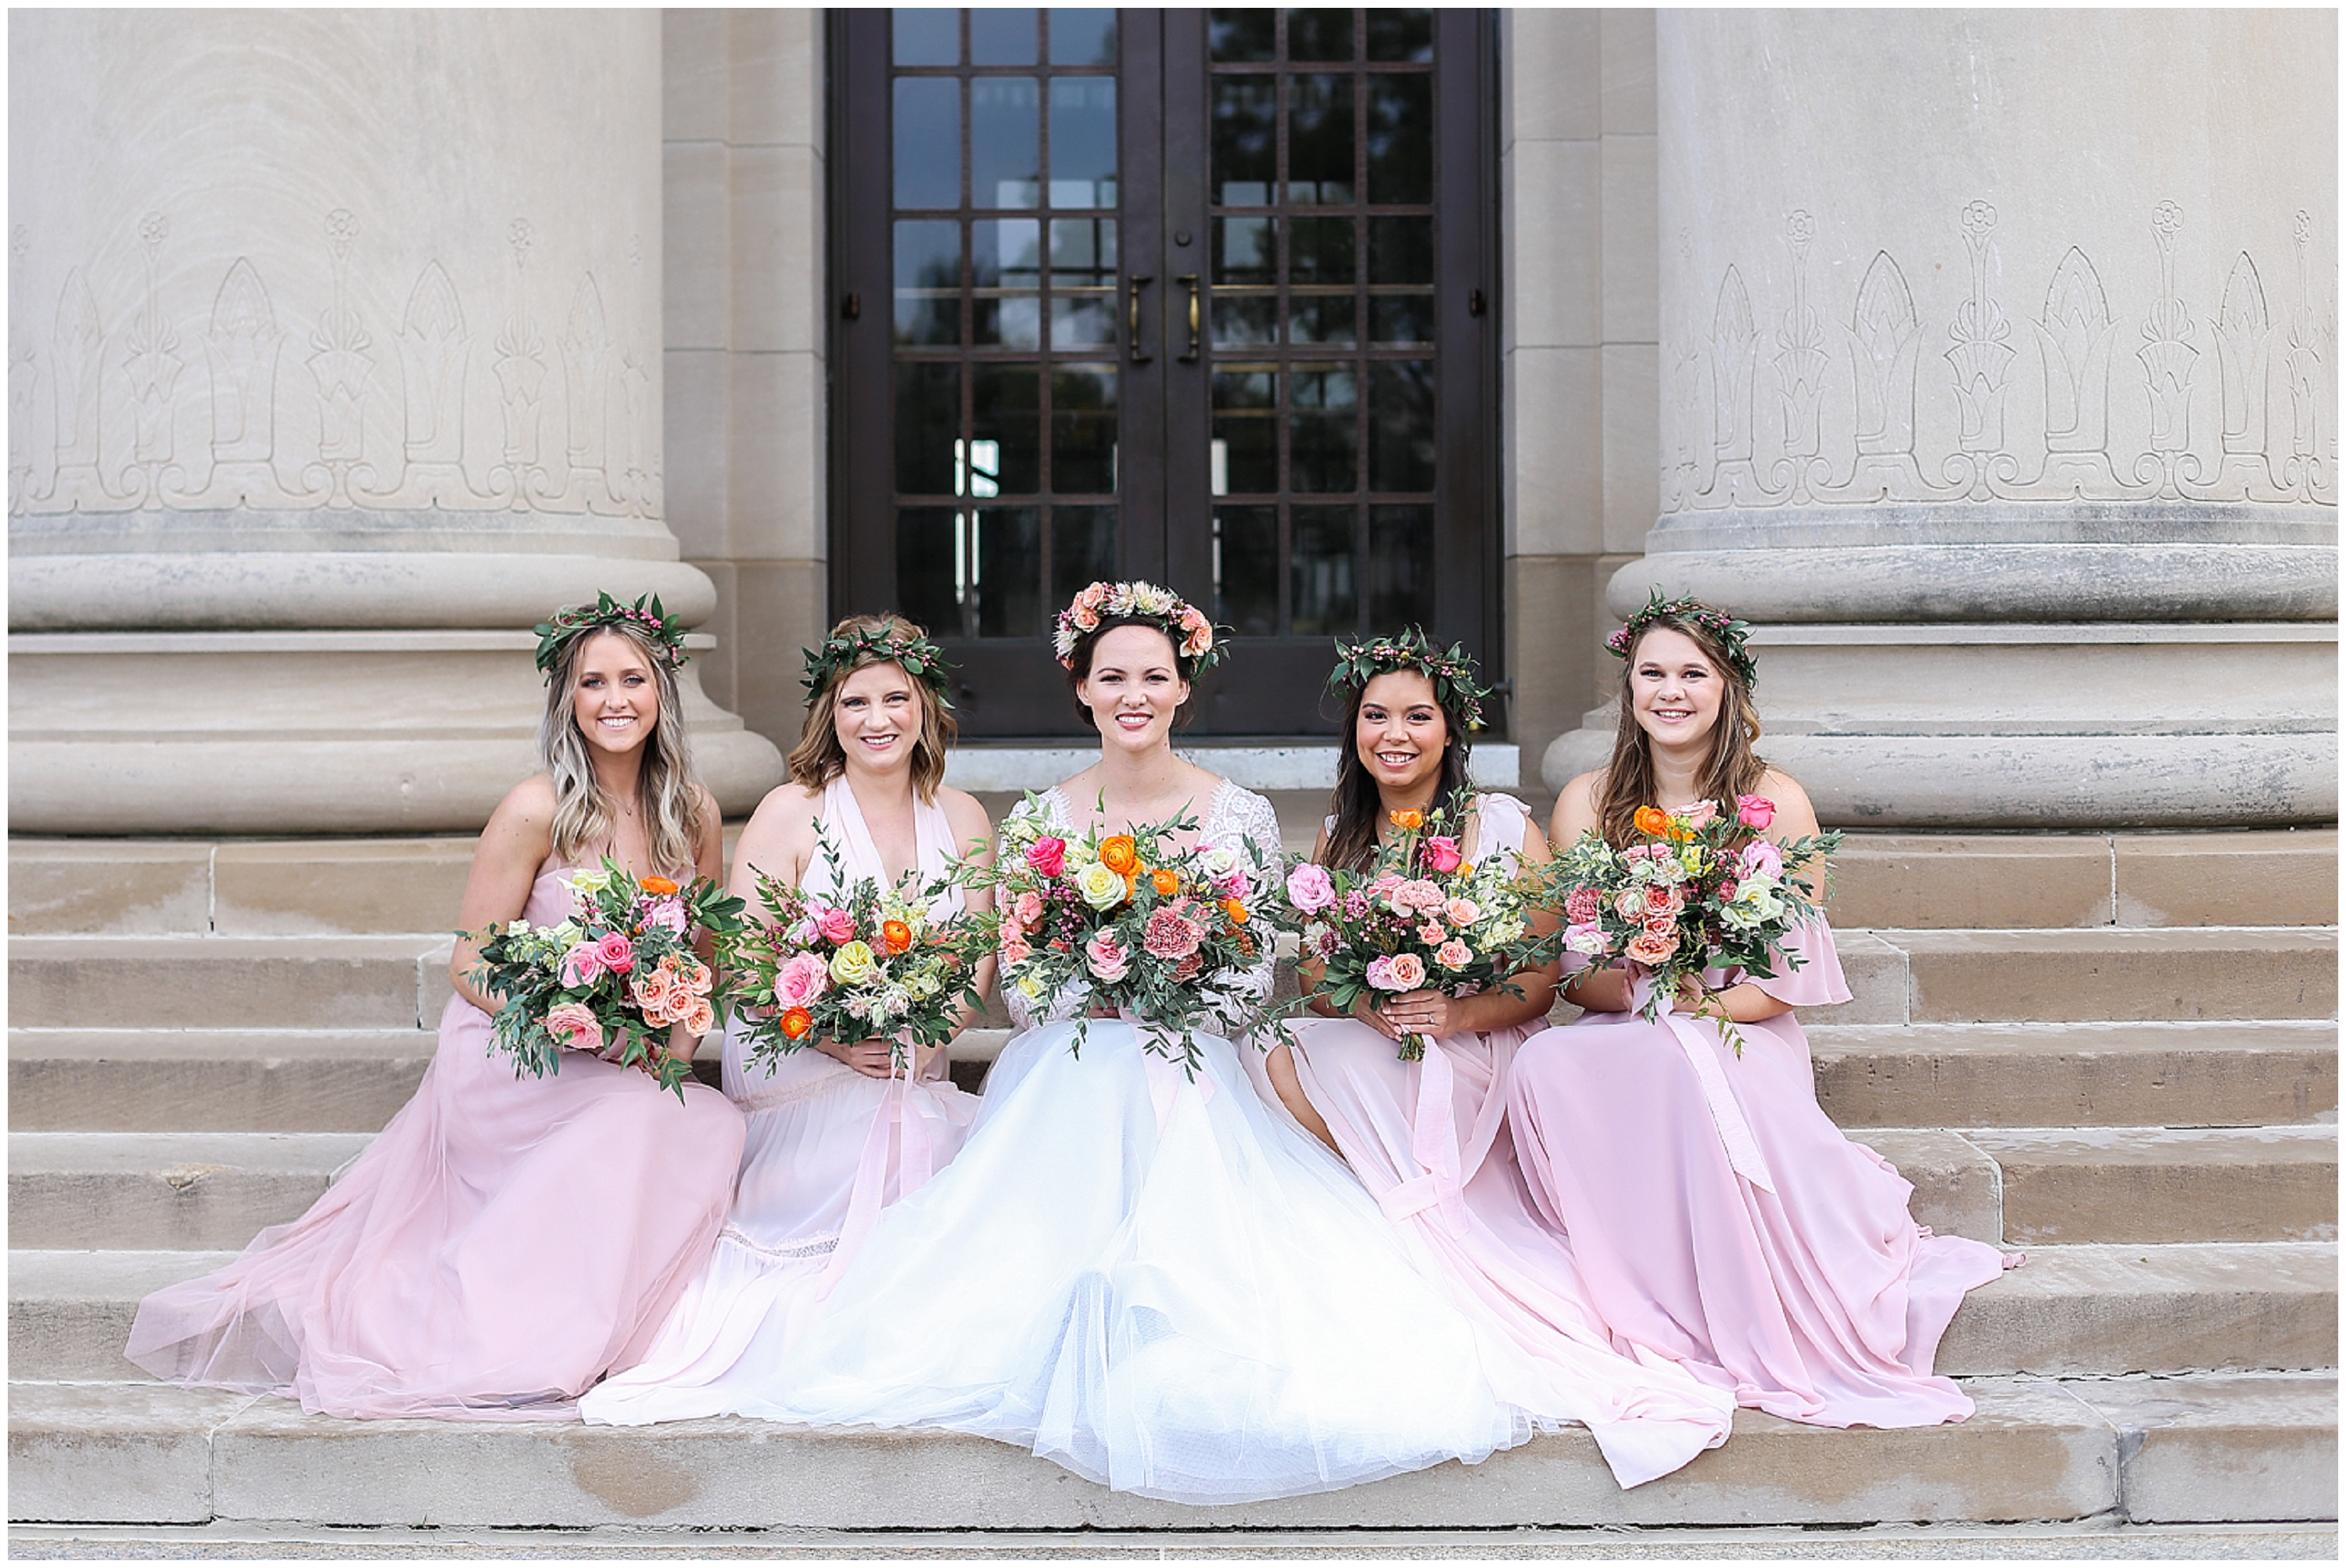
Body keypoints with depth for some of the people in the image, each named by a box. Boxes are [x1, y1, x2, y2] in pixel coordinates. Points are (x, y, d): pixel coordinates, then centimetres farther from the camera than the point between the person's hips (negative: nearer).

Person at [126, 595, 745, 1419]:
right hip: (511, 1060, -6)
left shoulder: (693, 813, 5)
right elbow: (469, 967, -9)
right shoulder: (535, 810, -11)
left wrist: (680, 1032, -5)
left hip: (638, 1069, 6)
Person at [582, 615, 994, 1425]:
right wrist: (836, 1039, -19)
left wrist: (928, 1037, -9)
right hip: (796, 1072, -4)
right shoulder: (789, 813, -4)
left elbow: (979, 956, 10)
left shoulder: (961, 818, 10)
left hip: (914, 1077, 4)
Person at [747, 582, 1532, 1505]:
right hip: (1068, 1090, 0)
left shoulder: (1239, 819, 6)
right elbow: (1020, 994, 3)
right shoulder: (1041, 822, 7)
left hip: (1191, 1083, 0)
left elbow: (1254, 990, 4)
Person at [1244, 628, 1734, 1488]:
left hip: (1477, 1063, -5)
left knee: (1294, 1069, -28)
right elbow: (1315, 977, 9)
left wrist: (1454, 1013, -21)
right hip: (1365, 1052, 5)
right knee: (1281, 1059, -27)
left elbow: (1540, 982, -2)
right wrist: (1369, 1006, -14)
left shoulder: (1506, 828, -1)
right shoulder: (1339, 836, 12)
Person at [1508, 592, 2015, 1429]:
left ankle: (1747, 1336, -26)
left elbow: (1790, 978, -2)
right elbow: (1570, 972, 4)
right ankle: (1647, 1313, -24)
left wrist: (1700, 1006, -20)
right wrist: (1639, 992, -19)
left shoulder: (1775, 803, 0)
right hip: (1617, 1042, 2)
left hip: (1740, 1042, -2)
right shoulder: (1587, 802, 6)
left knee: (1678, 1063, -38)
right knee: (1545, 1064, -33)